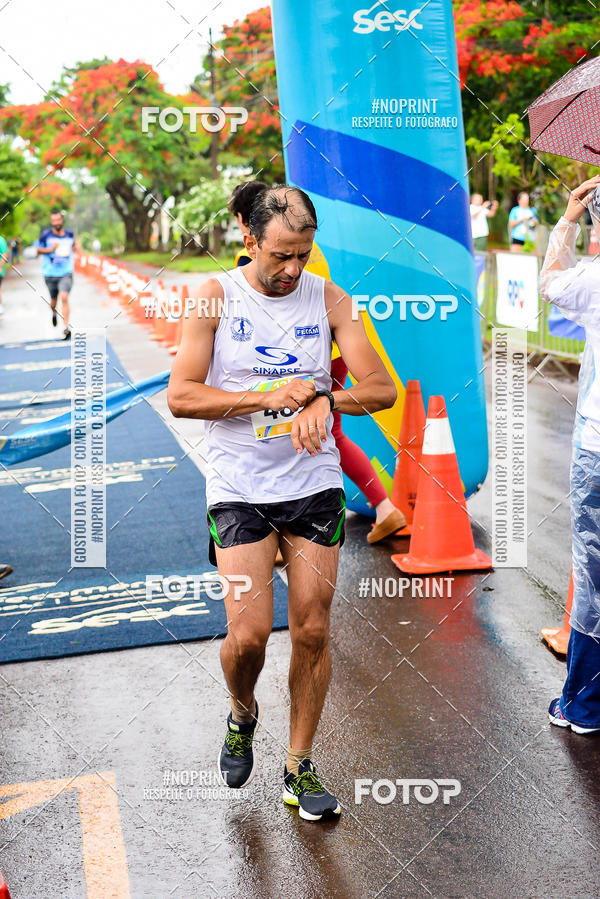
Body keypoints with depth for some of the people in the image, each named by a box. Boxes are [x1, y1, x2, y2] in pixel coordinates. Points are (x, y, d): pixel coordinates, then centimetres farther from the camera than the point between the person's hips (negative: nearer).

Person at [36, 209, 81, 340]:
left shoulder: (69, 234, 3)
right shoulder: (46, 234, -6)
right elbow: (38, 250, 0)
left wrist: (77, 246, 6)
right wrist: (51, 249, -15)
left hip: (66, 273, 0)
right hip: (50, 274, 0)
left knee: (64, 298, -19)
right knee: (54, 300, 13)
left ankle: (66, 328, -16)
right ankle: (53, 312, 51)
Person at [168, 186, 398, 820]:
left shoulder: (327, 298, 2)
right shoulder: (216, 296, -3)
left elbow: (382, 389, -2)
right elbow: (180, 397, -9)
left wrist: (323, 397, -21)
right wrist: (269, 398, -19)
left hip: (315, 484, 2)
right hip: (239, 488, -2)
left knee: (312, 632, 4)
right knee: (249, 633, -9)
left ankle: (299, 768, 20)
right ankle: (242, 715, 25)